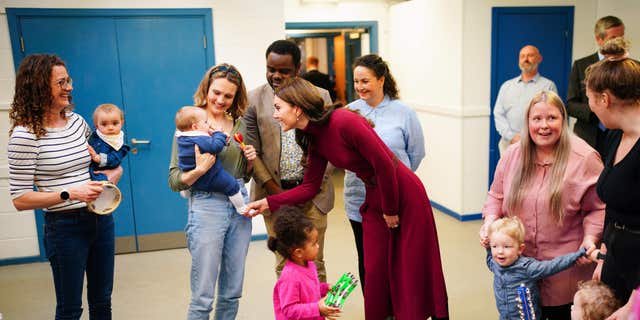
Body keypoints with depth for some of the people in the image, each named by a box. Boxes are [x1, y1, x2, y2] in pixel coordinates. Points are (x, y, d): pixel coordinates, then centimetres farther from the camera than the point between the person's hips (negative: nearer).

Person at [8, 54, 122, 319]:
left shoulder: (76, 120, 4)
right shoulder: (25, 135, -14)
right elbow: (20, 200, -13)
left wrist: (115, 171, 1)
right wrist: (70, 193, -24)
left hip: (101, 219, 6)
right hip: (65, 226, -6)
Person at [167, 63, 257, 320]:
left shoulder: (239, 125, 9)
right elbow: (174, 181, -5)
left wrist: (250, 160, -1)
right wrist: (199, 171, -23)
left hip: (239, 206, 5)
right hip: (207, 207, -5)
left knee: (232, 294, 13)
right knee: (203, 297, 1)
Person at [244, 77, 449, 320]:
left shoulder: (343, 121, -25)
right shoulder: (314, 138, 0)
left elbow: (383, 163, -24)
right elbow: (310, 187, 5)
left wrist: (391, 210, -14)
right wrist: (268, 202, -1)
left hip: (404, 195, -7)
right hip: (374, 198, 7)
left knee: (415, 270, 5)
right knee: (375, 272, 11)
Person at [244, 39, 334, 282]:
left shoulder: (320, 96, 2)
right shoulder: (254, 99, 1)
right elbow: (252, 153, 0)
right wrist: (276, 191, -7)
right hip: (274, 192, 0)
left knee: (314, 264, 8)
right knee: (284, 264, 7)